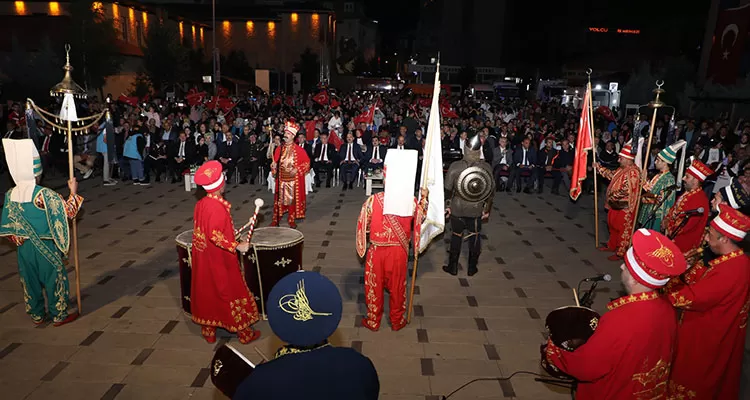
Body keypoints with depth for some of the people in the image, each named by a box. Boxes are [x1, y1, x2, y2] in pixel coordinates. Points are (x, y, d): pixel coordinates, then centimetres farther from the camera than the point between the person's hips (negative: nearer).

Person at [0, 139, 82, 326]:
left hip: (24, 248, 5)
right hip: (46, 247, -5)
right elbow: (68, 211, -17)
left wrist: (18, 240, 19)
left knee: (30, 281, 17)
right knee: (55, 279, 8)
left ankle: (37, 315, 30)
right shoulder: (44, 194, -22)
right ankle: (59, 315, 17)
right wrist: (73, 192, -8)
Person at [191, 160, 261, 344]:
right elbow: (215, 236, -28)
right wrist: (237, 246, -21)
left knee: (207, 293, 17)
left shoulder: (201, 203, 1)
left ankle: (208, 331, 30)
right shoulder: (217, 207, -24)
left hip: (203, 260, 8)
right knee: (231, 292, 6)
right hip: (220, 260, -8)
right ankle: (244, 332, 19)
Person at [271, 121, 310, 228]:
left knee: (293, 198, 3)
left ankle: (292, 221, 15)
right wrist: (274, 166, -9)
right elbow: (275, 162, 13)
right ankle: (276, 219, 15)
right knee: (279, 198, 7)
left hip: (293, 180, -3)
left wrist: (297, 169, -16)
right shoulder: (279, 149, 5)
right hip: (281, 179, 3)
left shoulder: (299, 150, -7)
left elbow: (307, 162, -5)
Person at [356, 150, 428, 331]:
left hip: (377, 250, -1)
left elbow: (363, 225, -10)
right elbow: (420, 219, 6)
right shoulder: (411, 202, -13)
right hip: (399, 251, 2)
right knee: (397, 286, 18)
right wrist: (424, 198, 15)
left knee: (374, 286, 16)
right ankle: (397, 321, 33)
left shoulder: (373, 200, -19)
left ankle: (373, 321, 30)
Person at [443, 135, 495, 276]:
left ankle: (453, 267, 25)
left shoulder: (455, 166, -16)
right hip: (476, 210, 1)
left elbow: (448, 189, -9)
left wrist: (447, 205, 5)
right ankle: (472, 268, 27)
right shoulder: (486, 168, -12)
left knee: (456, 236, 14)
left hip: (457, 209, 0)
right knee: (475, 237, 16)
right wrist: (487, 210, 8)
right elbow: (491, 191, -4)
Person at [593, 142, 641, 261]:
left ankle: (620, 253, 15)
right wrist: (599, 167, 19)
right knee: (612, 225, 22)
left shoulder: (633, 172, -24)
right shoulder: (623, 169, 6)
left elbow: (626, 191, -29)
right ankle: (611, 246, 40)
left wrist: (612, 195, -21)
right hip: (615, 204, 10)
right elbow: (612, 175, 22)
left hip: (625, 207, -10)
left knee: (623, 230, 4)